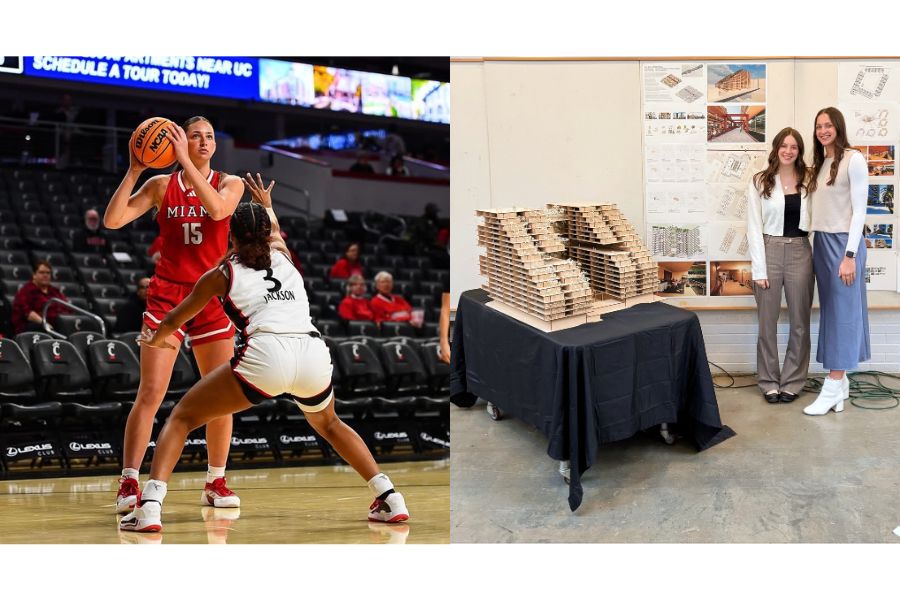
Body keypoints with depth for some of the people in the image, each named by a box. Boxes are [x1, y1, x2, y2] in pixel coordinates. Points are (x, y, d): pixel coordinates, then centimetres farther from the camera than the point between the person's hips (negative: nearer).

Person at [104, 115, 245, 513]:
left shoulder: (229, 183, 4)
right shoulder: (161, 185, 4)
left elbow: (218, 209, -20)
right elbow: (112, 220, -6)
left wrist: (185, 160, -22)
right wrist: (134, 171, -14)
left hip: (212, 298, 1)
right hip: (166, 297, -1)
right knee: (150, 394, -9)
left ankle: (216, 482, 16)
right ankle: (129, 483, -2)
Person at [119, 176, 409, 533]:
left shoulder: (222, 274, 19)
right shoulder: (282, 256, 27)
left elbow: (174, 320, 35)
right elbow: (274, 232, 54)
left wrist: (155, 339, 55)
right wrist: (266, 205, 73)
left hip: (266, 355, -4)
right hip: (314, 353, 4)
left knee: (182, 417, 14)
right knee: (328, 424, 33)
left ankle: (150, 507, -4)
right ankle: (390, 499, 24)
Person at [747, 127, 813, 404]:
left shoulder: (808, 182, 7)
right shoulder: (760, 181, -1)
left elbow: (813, 221, 9)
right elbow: (754, 226, -4)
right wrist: (759, 268, -10)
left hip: (800, 252, 2)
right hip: (770, 251, -2)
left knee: (800, 322, 7)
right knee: (768, 322, 5)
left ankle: (792, 381, 19)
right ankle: (769, 382, 17)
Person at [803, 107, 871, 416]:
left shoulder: (853, 159, -9)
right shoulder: (821, 163, 13)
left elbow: (859, 210, -12)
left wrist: (850, 254, -17)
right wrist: (818, 245, 8)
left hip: (843, 242, -8)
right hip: (821, 242, 8)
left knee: (842, 312, -4)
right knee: (830, 311, 9)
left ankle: (832, 388, -3)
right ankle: (841, 382, 16)